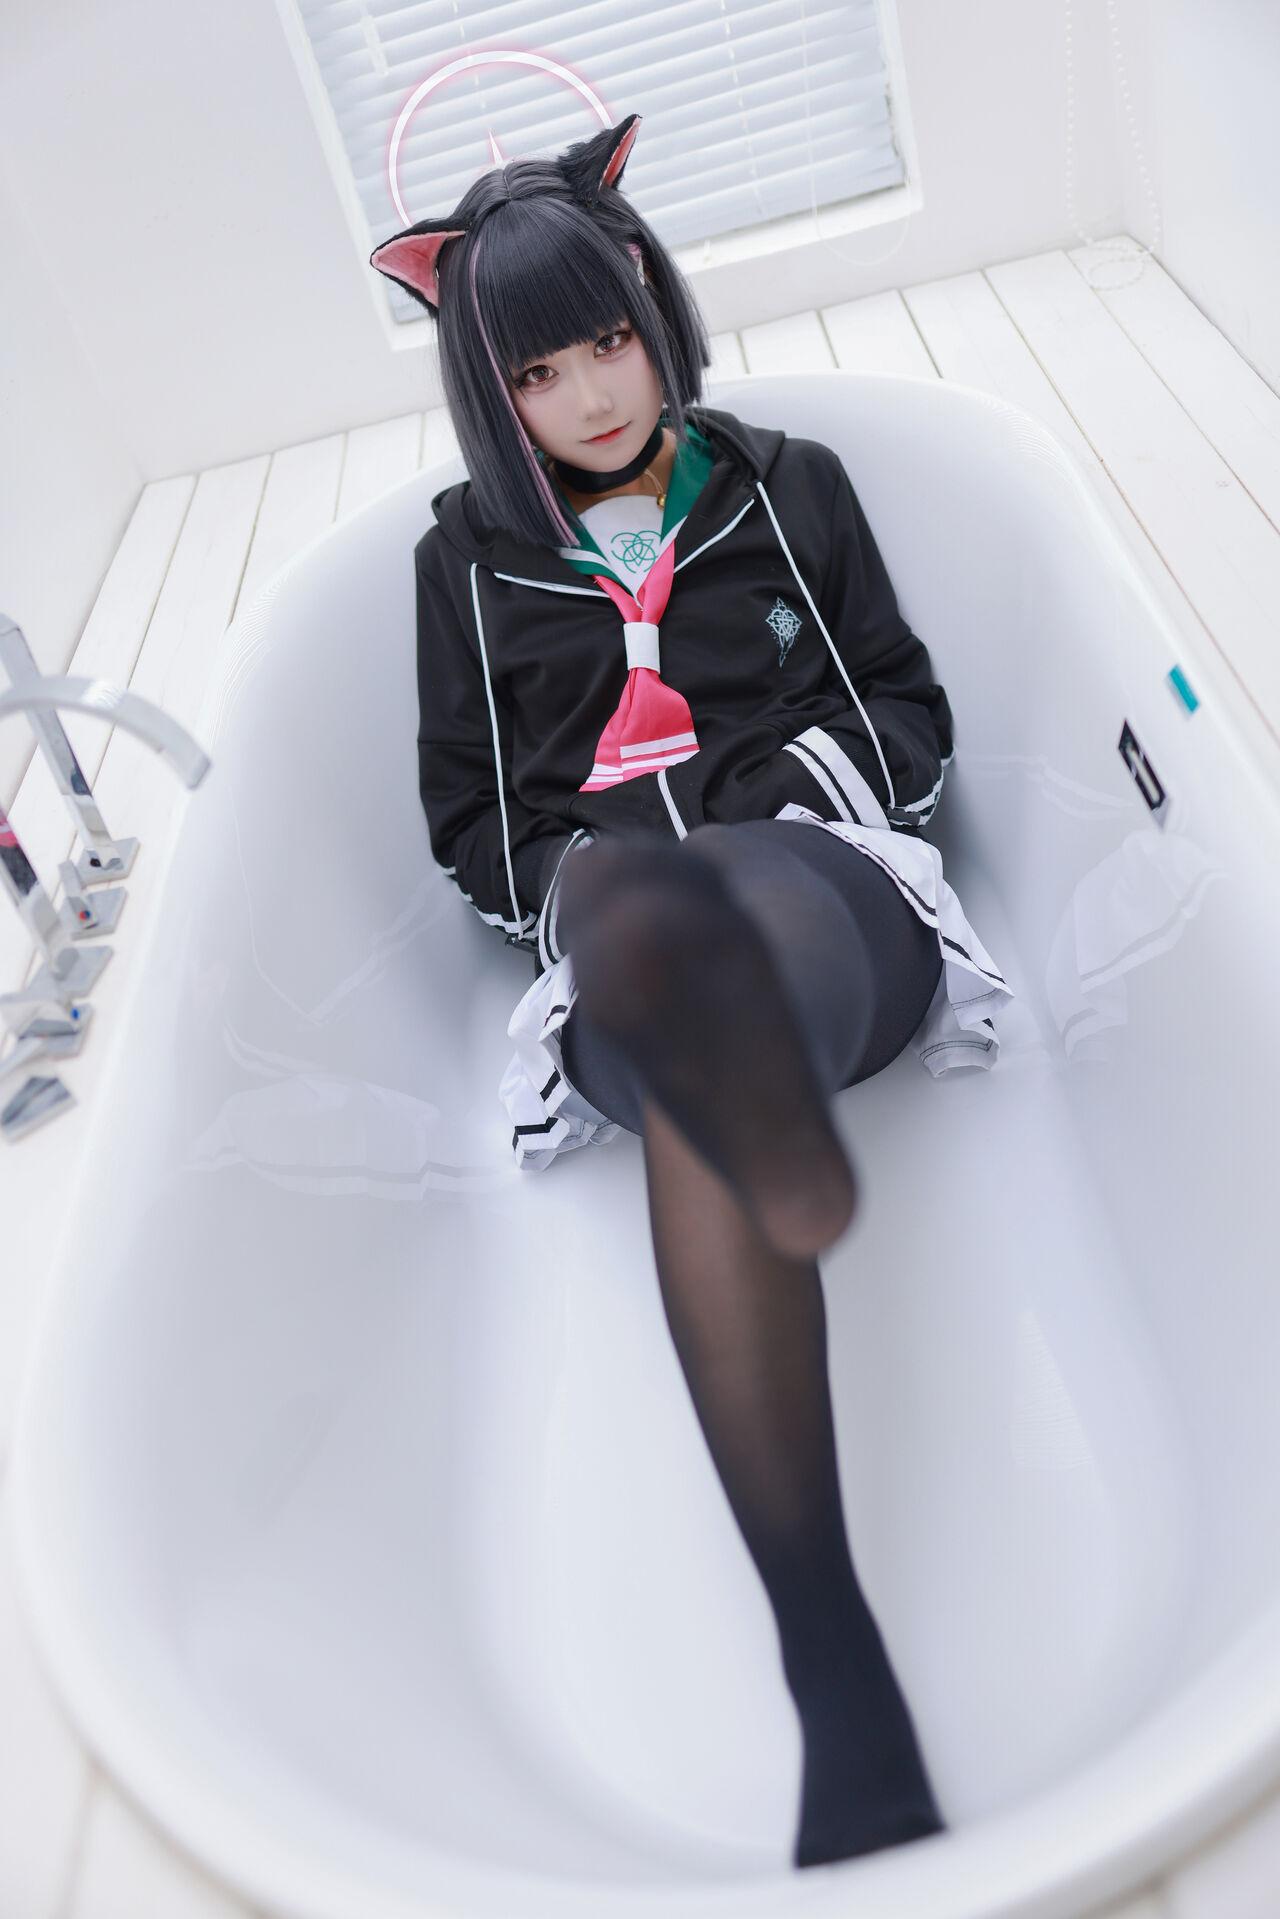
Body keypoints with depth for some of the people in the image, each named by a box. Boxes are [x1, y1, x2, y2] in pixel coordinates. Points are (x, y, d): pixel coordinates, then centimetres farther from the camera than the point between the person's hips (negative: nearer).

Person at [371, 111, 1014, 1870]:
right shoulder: (468, 556, 19)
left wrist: (806, 769, -3)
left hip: (835, 892, 1)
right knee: (698, 1053, -39)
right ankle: (841, 1680, -46)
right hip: (607, 940, -1)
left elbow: (911, 705, 19)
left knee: (726, 984, -39)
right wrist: (581, 882, -3)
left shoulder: (786, 486, 20)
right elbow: (463, 814, 18)